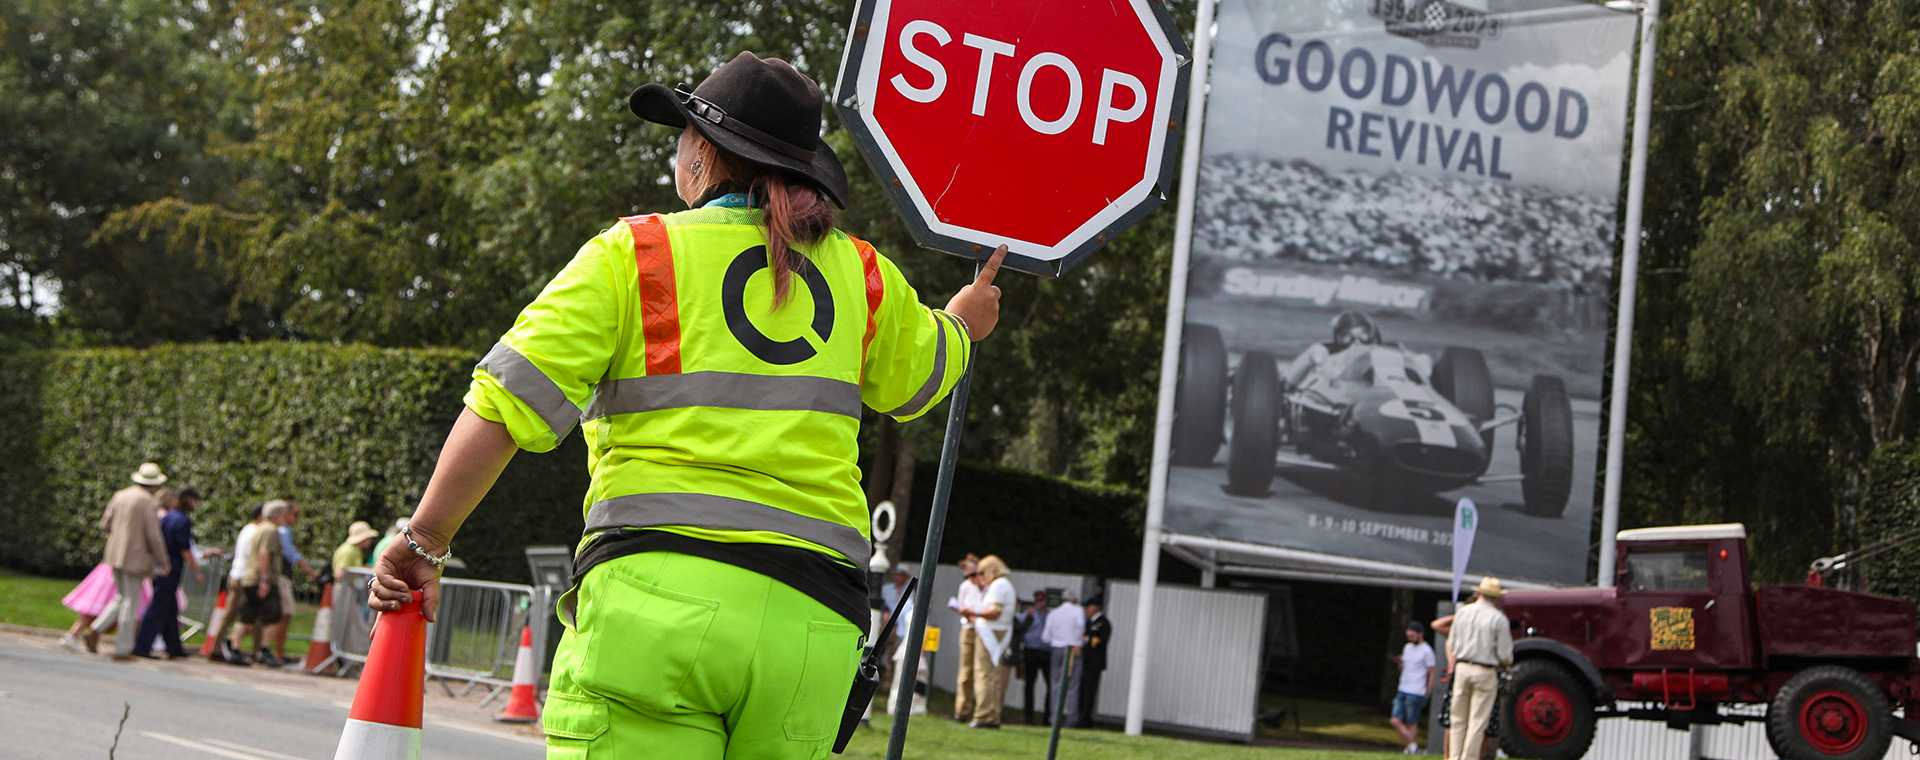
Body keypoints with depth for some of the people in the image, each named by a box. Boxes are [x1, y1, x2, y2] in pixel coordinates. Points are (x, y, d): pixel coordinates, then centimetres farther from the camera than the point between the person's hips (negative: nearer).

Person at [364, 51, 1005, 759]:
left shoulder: (634, 254, 5)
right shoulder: (861, 273, 17)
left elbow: (507, 404, -2)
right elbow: (918, 377, 38)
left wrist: (424, 540, 7)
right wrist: (961, 324, 60)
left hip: (657, 597, -4)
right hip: (814, 622, 4)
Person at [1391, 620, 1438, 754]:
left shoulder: (1426, 651, -7)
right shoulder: (1407, 647, 15)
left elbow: (1432, 673, -6)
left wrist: (1427, 693, -7)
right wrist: (1399, 662, 1)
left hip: (1416, 693, -7)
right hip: (1402, 691, 7)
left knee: (1411, 724, -2)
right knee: (1395, 720, 0)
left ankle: (1412, 747, 10)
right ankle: (1412, 744, 8)